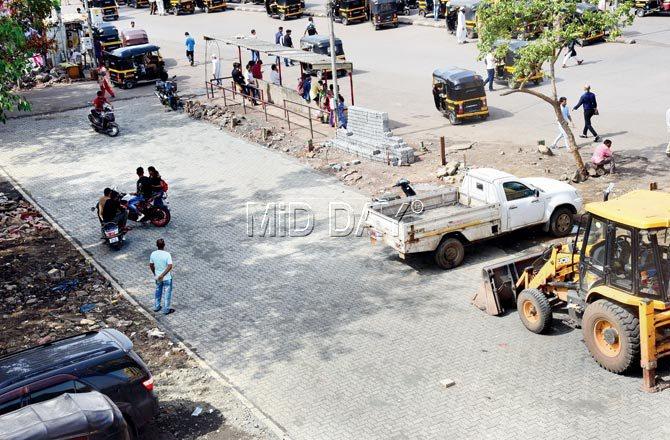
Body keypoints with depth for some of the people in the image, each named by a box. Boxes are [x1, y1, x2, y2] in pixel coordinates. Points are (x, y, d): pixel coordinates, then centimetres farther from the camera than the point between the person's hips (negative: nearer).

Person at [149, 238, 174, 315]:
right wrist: (162, 275, -25)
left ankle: (156, 307, 36)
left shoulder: (153, 254, -9)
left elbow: (151, 265, 4)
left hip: (157, 277, 5)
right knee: (166, 293, 10)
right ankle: (166, 310, 20)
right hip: (167, 278, -5)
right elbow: (170, 266, -31)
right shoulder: (167, 254, -23)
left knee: (158, 292, 24)